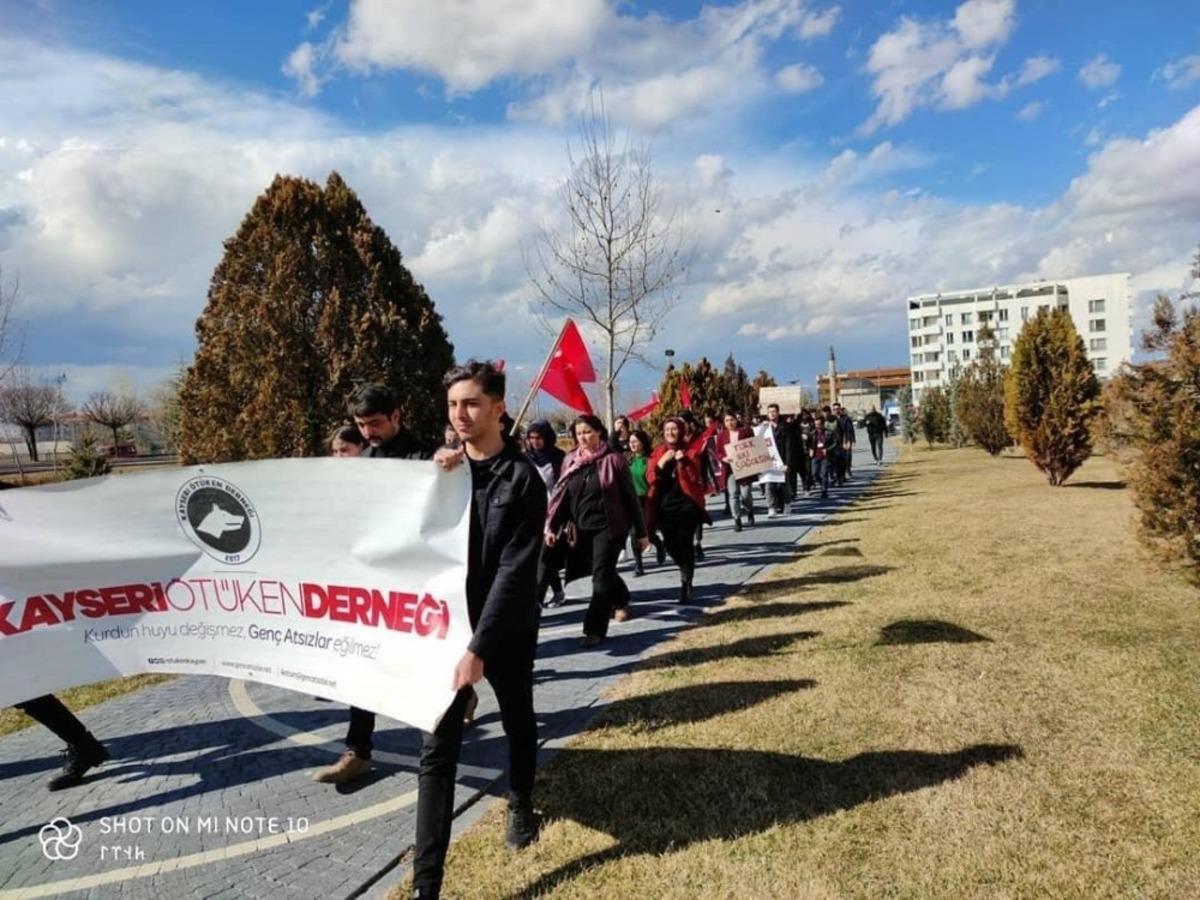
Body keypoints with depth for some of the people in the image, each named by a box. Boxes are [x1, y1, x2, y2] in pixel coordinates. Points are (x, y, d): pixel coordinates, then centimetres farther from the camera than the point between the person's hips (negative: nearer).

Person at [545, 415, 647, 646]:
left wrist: (641, 531, -3)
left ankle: (595, 628, -2)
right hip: (581, 528, 5)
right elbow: (560, 495, 7)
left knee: (601, 576, -9)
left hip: (608, 526, -5)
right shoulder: (571, 460, 5)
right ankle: (621, 601, 44)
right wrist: (551, 526, -2)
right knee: (603, 573, 18)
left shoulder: (613, 459, -8)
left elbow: (630, 497, -5)